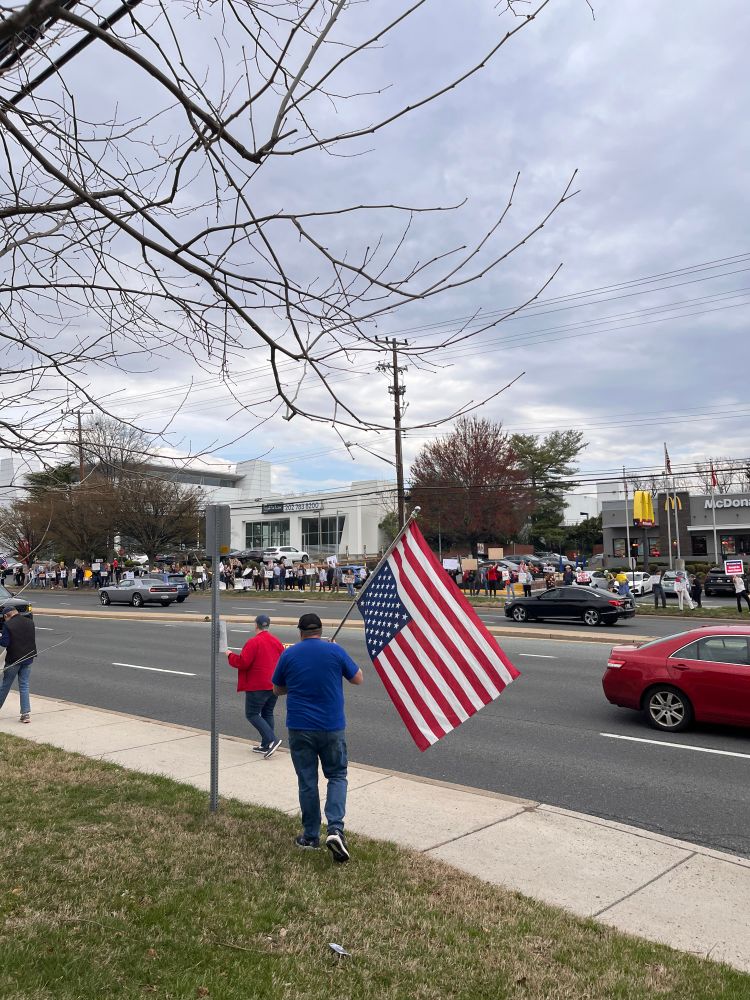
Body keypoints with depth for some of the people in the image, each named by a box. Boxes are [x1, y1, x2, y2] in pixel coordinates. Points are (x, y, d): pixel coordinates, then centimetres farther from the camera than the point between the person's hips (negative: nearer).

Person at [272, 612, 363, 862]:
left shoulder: (289, 654, -2)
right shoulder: (335, 651, -6)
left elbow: (277, 690, 9)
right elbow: (358, 679, 5)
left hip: (299, 728, 1)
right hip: (332, 727, -1)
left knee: (307, 782, 12)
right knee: (337, 776, 13)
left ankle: (310, 836, 20)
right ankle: (335, 829, -5)